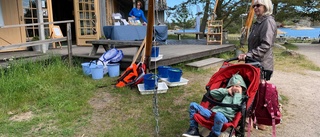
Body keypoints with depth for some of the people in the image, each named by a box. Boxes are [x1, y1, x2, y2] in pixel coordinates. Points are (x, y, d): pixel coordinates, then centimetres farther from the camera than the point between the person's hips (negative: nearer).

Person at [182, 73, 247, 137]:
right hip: (212, 113, 6)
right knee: (193, 105, -4)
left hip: (224, 117, -5)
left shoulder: (242, 97, 12)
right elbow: (212, 92, 16)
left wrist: (238, 93, 0)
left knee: (218, 115, -45)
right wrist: (226, 90, 11)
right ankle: (194, 129, -2)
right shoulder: (226, 93, 24)